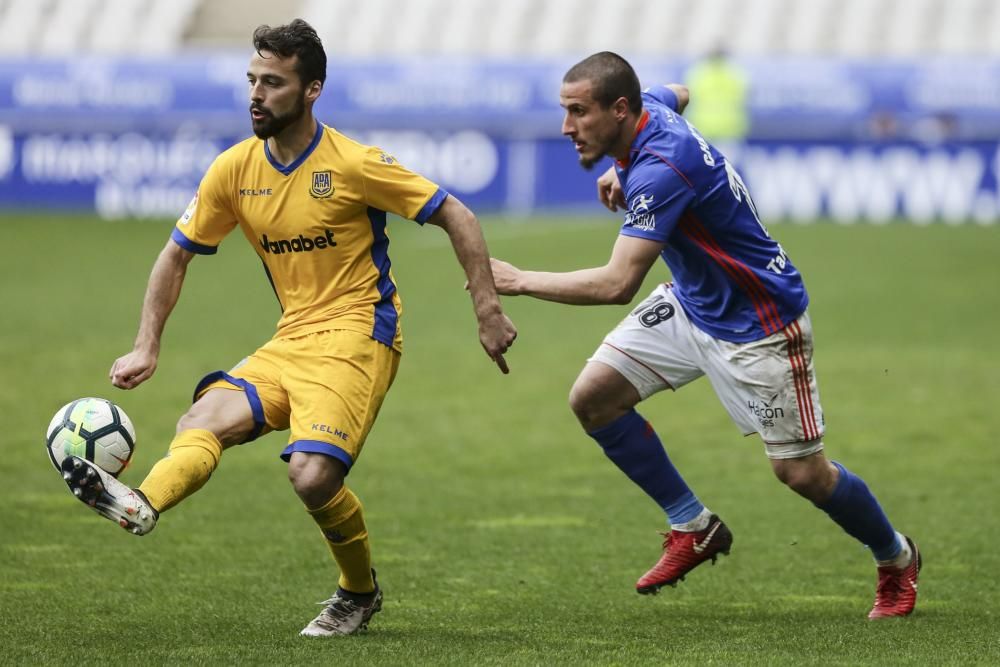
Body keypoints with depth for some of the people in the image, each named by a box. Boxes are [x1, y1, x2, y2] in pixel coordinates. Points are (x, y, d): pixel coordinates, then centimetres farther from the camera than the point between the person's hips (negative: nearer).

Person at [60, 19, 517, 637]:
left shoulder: (355, 164, -10)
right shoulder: (235, 169, 5)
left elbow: (456, 217, -5)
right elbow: (177, 256, 14)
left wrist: (489, 310, -9)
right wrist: (147, 347, 5)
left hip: (358, 334, -6)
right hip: (290, 340, 6)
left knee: (312, 474, -23)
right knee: (205, 419, -20)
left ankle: (361, 592, 2)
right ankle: (142, 506, -48)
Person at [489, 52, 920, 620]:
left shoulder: (661, 169, -33)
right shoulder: (649, 107, -6)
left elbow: (617, 284, -38)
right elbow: (679, 94, 22)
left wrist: (522, 281, -29)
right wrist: (625, 169, 17)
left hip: (757, 326, -9)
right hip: (691, 301, 9)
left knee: (802, 472, -3)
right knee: (593, 397, -3)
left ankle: (896, 558, 25)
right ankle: (694, 528, 10)